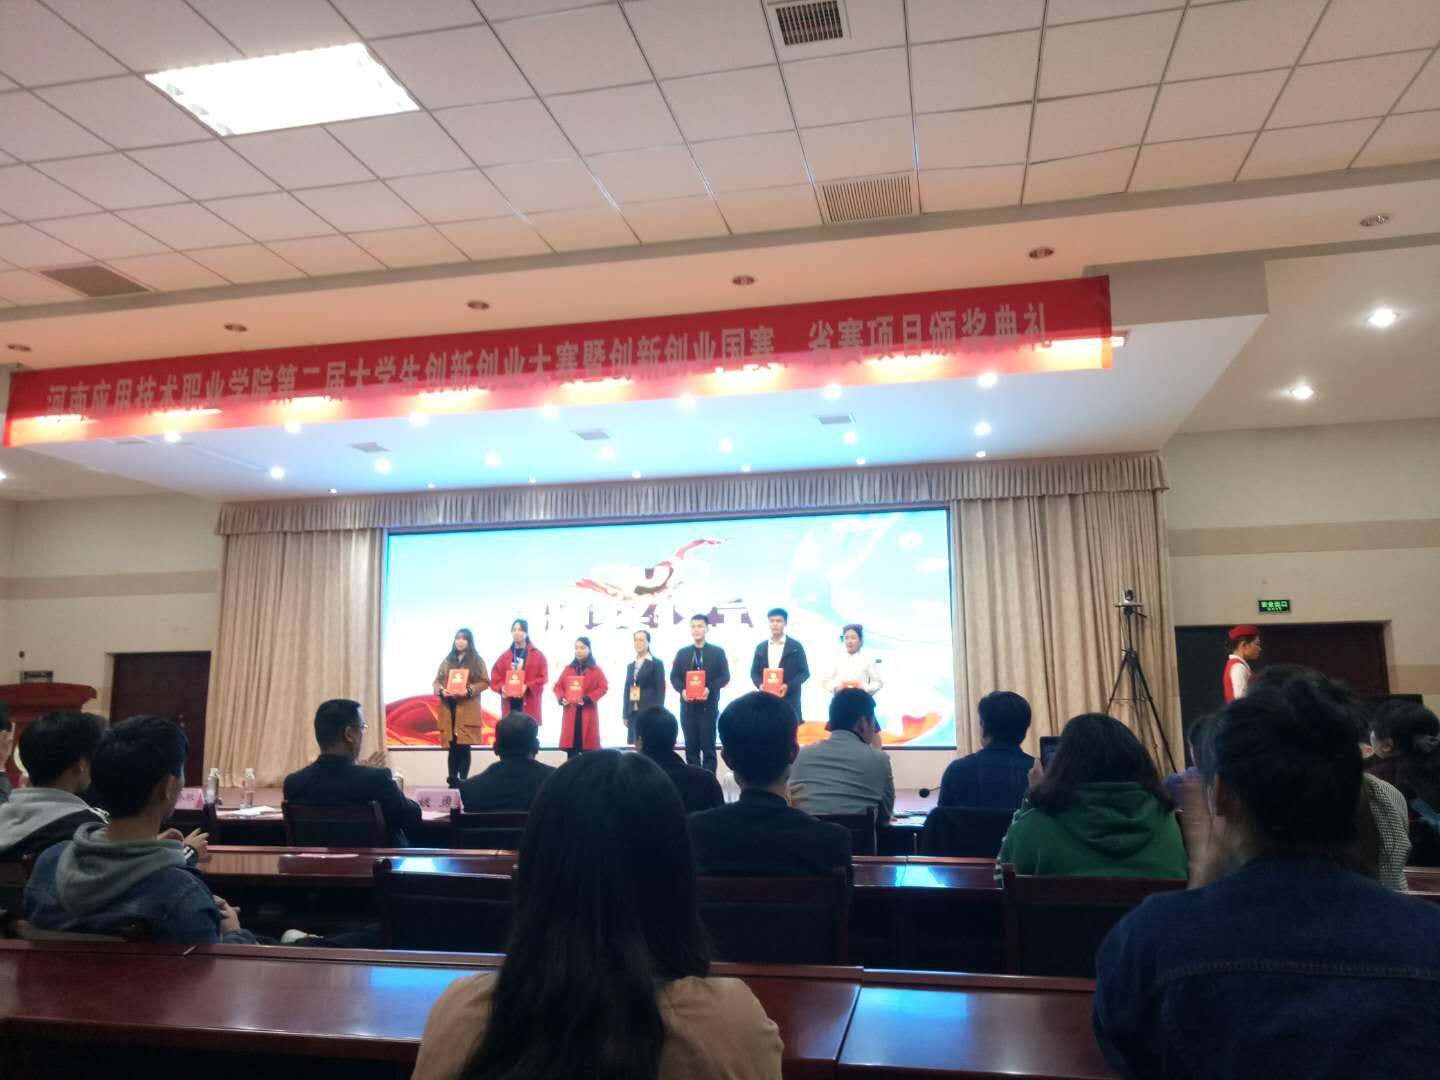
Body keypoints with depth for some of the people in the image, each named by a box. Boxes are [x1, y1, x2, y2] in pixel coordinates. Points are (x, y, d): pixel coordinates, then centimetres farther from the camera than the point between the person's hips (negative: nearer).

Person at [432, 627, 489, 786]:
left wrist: (469, 690, -15)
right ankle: (452, 782, 8)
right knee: (452, 747, 2)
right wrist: (441, 691, -8)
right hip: (449, 710, 3)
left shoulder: (477, 661, 5)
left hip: (467, 711, -3)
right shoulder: (447, 661, 15)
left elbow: (485, 682, 0)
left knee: (464, 747, -6)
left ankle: (463, 782, 0)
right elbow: (437, 681, 14)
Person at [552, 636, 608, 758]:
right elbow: (558, 686, 12)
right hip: (570, 713, 3)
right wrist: (561, 698, -9)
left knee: (587, 747, -2)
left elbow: (603, 687, -5)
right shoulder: (568, 668, 12)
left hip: (588, 713, -3)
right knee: (571, 748, 2)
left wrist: (587, 699, -17)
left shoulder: (596, 669, 3)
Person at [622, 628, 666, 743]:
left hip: (649, 712, -5)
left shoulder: (656, 663, 1)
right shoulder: (630, 665, 16)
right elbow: (627, 690, 14)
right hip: (633, 713, 5)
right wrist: (625, 714, 8)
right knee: (633, 745, 1)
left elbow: (661, 690, -5)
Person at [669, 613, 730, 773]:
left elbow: (725, 677, -1)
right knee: (691, 746, 5)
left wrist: (709, 689, -17)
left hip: (708, 705, -2)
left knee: (708, 746, -2)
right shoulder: (682, 653, 12)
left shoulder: (717, 652, 5)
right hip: (687, 705, 3)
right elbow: (674, 677, 10)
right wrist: (682, 690, -10)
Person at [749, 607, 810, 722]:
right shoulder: (760, 647, 11)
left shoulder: (796, 646, 3)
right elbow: (754, 672, 13)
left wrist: (789, 686, -15)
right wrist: (760, 685, -9)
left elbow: (804, 672, 1)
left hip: (789, 700, -2)